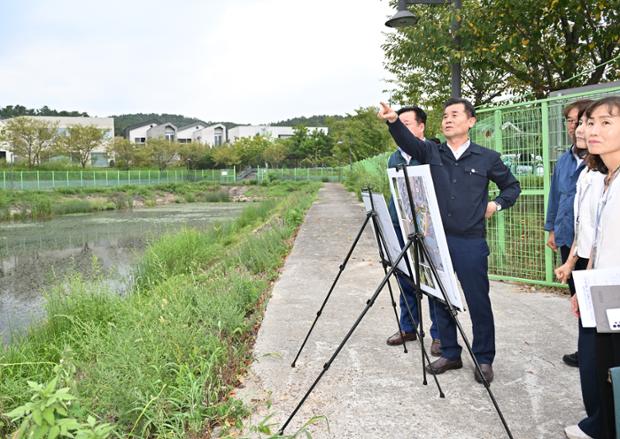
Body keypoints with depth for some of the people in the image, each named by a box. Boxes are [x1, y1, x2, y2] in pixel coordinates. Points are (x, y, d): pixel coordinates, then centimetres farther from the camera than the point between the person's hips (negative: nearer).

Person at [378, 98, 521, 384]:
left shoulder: (487, 158, 4)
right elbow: (408, 141, -15)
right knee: (441, 300, 11)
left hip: (471, 241, -2)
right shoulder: (431, 153, 6)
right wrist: (393, 121, -33)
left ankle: (484, 359, 20)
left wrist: (496, 204, 0)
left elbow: (512, 186, 18)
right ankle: (450, 354, 27)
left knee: (478, 302, 4)